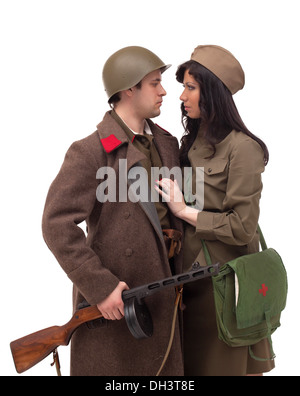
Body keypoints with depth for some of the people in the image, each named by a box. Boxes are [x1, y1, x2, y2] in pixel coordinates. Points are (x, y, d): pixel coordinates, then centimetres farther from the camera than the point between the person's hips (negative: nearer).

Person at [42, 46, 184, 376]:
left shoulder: (167, 144, 9)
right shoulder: (89, 153, -14)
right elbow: (57, 226, -19)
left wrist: (180, 276, 9)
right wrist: (100, 287, -21)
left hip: (163, 296, 7)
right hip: (113, 300, -6)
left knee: (164, 367, 16)